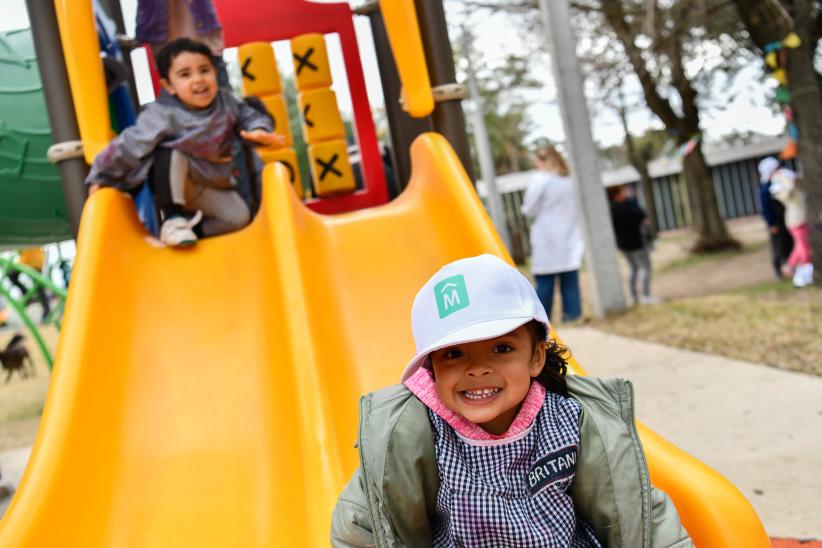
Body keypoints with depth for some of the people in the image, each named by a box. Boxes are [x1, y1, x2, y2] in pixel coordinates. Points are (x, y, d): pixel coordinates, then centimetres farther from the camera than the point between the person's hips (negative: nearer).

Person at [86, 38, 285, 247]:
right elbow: (130, 145, -22)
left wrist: (259, 131, -21)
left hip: (214, 186, 3)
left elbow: (249, 116, 4)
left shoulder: (226, 102, -11)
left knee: (240, 217, -16)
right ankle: (173, 219, -23)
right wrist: (100, 176, -19)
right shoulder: (163, 114, -24)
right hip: (173, 183, -3)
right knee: (172, 155, -34)